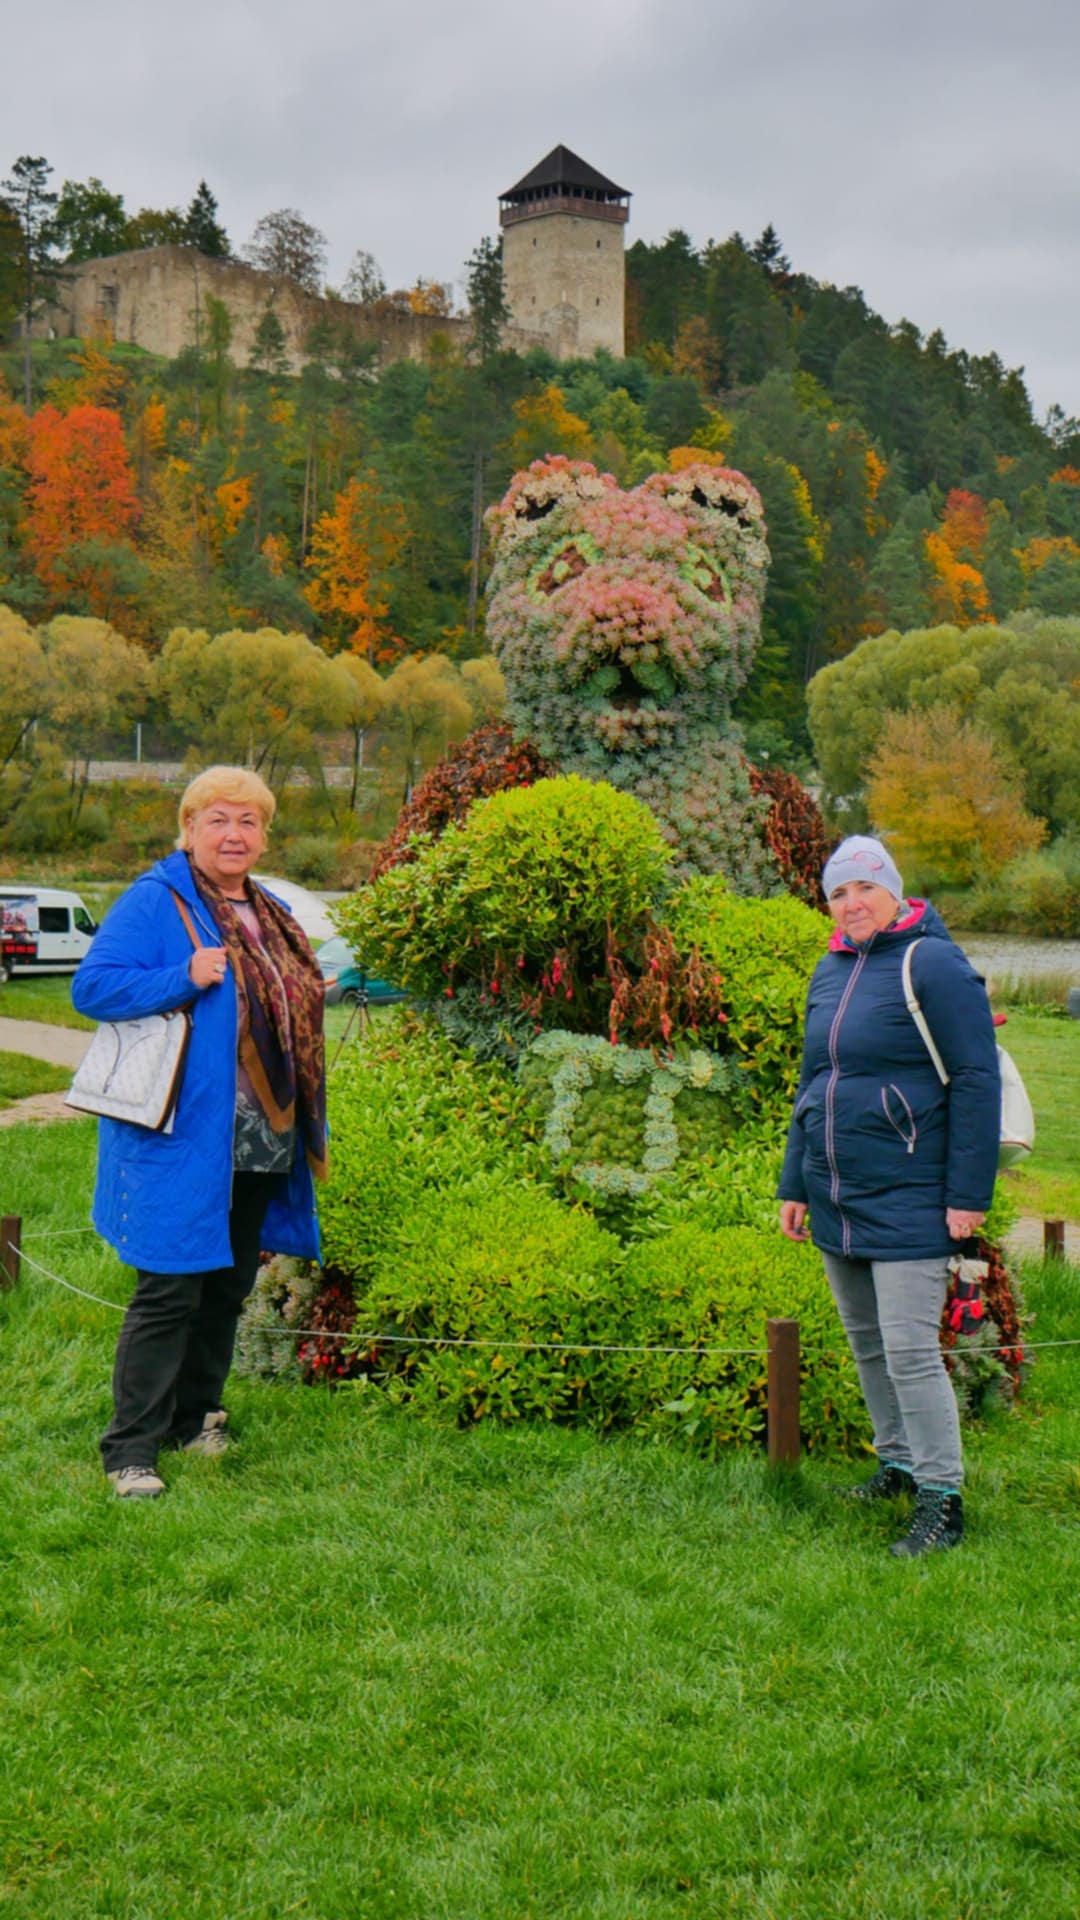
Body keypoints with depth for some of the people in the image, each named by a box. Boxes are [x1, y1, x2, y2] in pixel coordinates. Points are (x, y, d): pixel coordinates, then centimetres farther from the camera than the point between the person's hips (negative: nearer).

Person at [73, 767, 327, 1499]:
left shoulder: (272, 916, 16)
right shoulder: (155, 903, -7)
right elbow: (93, 985, -14)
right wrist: (184, 980, -24)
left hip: (262, 1141, 7)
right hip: (184, 1137, -7)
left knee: (230, 1285, 14)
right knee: (170, 1290, -7)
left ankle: (197, 1418, 29)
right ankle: (132, 1450, 0)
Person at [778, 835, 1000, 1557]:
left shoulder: (933, 965, -10)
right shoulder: (830, 973, 13)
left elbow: (977, 1082, -12)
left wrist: (968, 1193, -15)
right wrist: (795, 1185, 19)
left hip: (906, 1199, -8)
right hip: (835, 1200, 8)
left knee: (910, 1351, -9)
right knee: (867, 1343, 16)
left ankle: (943, 1499, 0)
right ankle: (899, 1463, 31)